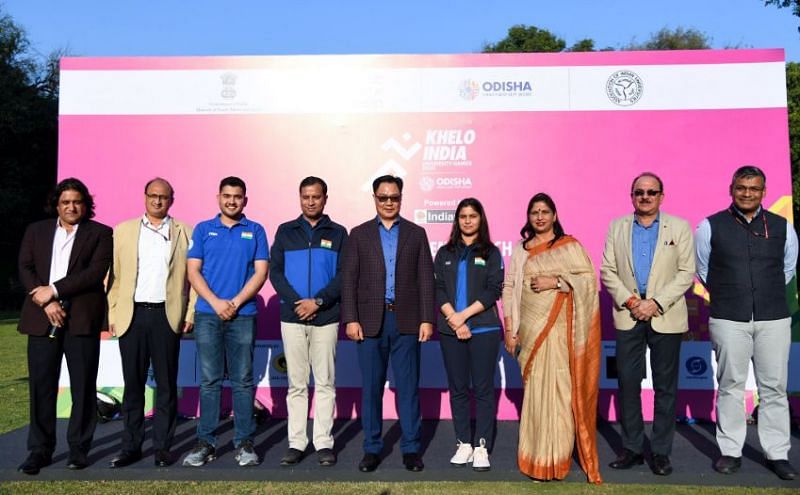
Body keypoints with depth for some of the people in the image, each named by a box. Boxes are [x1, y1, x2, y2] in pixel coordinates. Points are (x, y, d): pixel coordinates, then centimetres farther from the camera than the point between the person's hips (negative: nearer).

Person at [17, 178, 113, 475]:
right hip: (42, 317, 2)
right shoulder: (36, 231, 16)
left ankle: (79, 448, 13)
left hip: (82, 318, -2)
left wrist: (54, 290, -11)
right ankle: (40, 450, 14)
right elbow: (25, 269, 6)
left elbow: (95, 272, -6)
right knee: (41, 385, 3)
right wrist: (46, 303, -8)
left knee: (83, 386, 2)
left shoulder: (100, 233, 6)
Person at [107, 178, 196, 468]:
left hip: (167, 316, -1)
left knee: (166, 384, 5)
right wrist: (112, 313, 2)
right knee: (133, 383, 8)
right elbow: (114, 275, 8)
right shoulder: (123, 231, 11)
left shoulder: (185, 233, 6)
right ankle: (131, 446, 19)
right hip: (131, 315, 1)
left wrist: (191, 313, -4)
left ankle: (162, 447, 14)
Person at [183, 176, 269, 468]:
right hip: (207, 314, 1)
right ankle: (206, 442, 13)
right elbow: (193, 271, 3)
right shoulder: (203, 229, 9)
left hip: (243, 315, -1)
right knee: (209, 380, 5)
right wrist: (216, 303, -9)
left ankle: (244, 442, 12)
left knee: (242, 381, 4)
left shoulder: (255, 231, 7)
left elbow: (261, 272, 0)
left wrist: (235, 303, -10)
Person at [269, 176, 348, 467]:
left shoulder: (338, 233, 6)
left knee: (325, 382, 3)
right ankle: (296, 442, 14)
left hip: (326, 317, -1)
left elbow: (344, 275, -1)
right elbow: (275, 272, 3)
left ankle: (324, 443, 12)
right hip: (292, 317, 1)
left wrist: (318, 301, -14)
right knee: (296, 383, 7)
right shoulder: (285, 231, 9)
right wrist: (297, 302, -11)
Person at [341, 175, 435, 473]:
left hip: (406, 320, 0)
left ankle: (410, 448, 16)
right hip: (370, 320, 0)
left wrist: (427, 319, -3)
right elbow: (349, 279, 3)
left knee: (408, 386, 5)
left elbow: (425, 279, 4)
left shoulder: (416, 233, 8)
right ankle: (372, 448, 19)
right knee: (371, 387, 6)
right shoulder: (359, 234, 7)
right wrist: (350, 319, -6)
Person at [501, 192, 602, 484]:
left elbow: (589, 278, -5)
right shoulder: (520, 249, 12)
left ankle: (555, 459, 5)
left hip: (558, 329, -3)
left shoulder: (569, 245, 3)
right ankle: (535, 456, 16)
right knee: (534, 390, 6)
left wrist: (555, 282, -15)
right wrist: (510, 330, 4)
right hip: (530, 329, 3)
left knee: (556, 388, -5)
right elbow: (509, 288, 9)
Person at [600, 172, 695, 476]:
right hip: (628, 316, 1)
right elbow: (607, 270, 4)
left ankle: (661, 452, 16)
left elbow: (686, 272, -2)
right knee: (627, 383, 4)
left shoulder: (679, 227, 4)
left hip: (666, 318, -1)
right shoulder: (617, 227, 9)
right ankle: (632, 448, 16)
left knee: (665, 386, 5)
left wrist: (657, 303, -13)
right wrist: (628, 300, -9)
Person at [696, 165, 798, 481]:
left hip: (774, 318, 2)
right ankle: (730, 452, 15)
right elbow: (703, 270, 11)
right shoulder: (711, 226, -1)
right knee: (731, 385, 5)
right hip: (728, 320, -1)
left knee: (774, 387, 6)